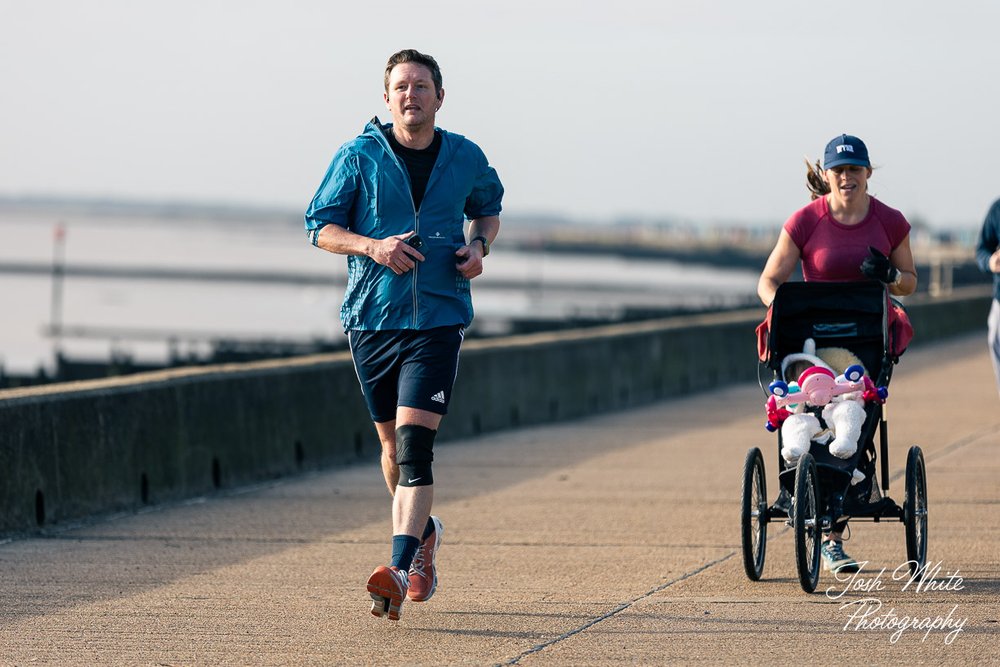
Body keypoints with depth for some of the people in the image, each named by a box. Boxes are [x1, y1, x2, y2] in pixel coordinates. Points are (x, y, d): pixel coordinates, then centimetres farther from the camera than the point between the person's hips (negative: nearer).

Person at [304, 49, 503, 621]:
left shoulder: (466, 159, 5)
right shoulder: (358, 157, 0)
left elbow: (488, 208, 24)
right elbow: (321, 227, 3)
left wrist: (480, 246, 2)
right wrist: (372, 245, -15)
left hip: (439, 318, -1)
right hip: (371, 316, 1)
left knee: (415, 440, -16)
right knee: (394, 445, 12)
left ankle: (401, 569, -24)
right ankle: (423, 532, 40)